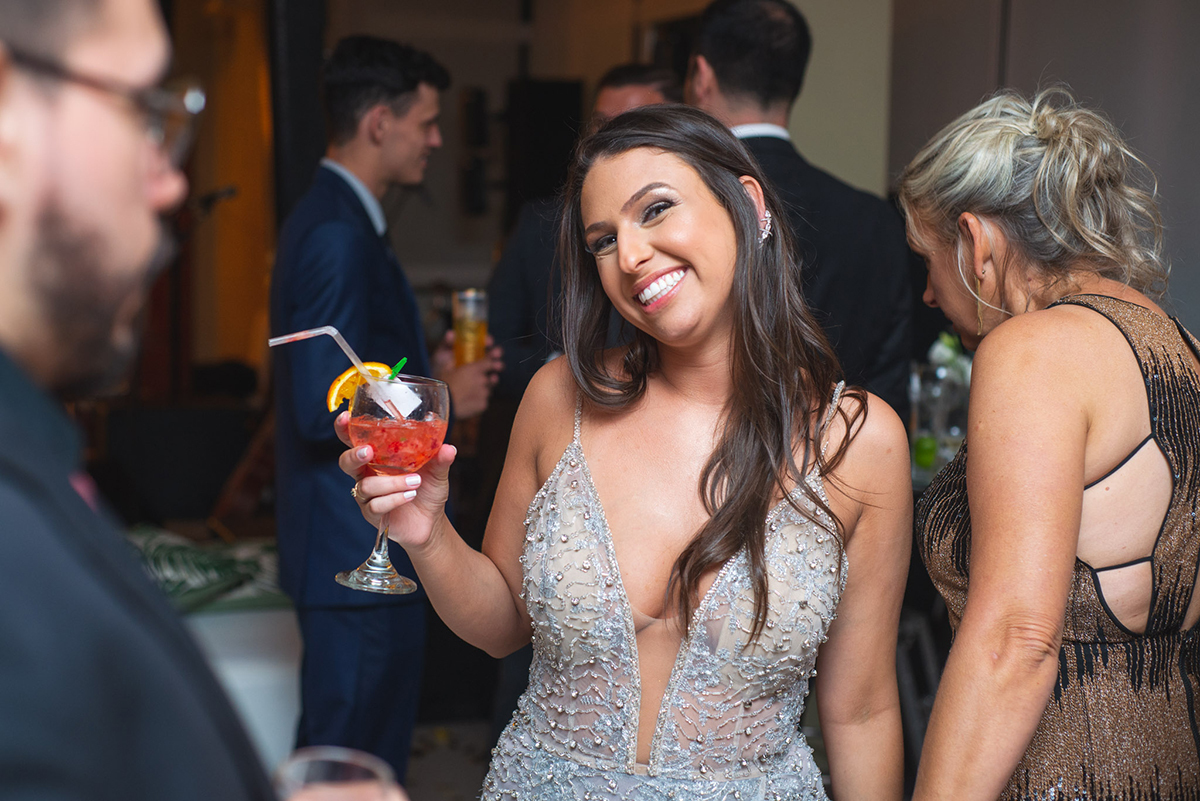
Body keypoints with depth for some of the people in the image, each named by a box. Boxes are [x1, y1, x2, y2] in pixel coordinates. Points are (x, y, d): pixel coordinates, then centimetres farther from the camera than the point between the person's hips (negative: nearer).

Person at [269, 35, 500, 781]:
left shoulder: (342, 221, 13)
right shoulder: (339, 236, -21)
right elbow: (327, 410, -26)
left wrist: (431, 369, 9)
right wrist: (442, 397, -14)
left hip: (376, 540, 11)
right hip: (356, 547, -11)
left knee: (380, 740, 20)